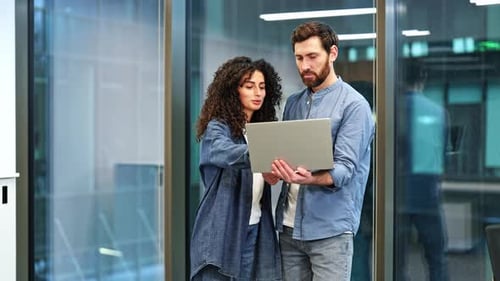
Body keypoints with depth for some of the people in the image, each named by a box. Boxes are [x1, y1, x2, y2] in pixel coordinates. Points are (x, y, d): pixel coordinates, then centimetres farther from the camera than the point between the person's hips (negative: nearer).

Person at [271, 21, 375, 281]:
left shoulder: (354, 105, -6)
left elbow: (344, 169, -15)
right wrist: (273, 169, -8)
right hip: (289, 225, 6)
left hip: (330, 228, -6)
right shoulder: (293, 103, 14)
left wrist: (310, 179, -33)